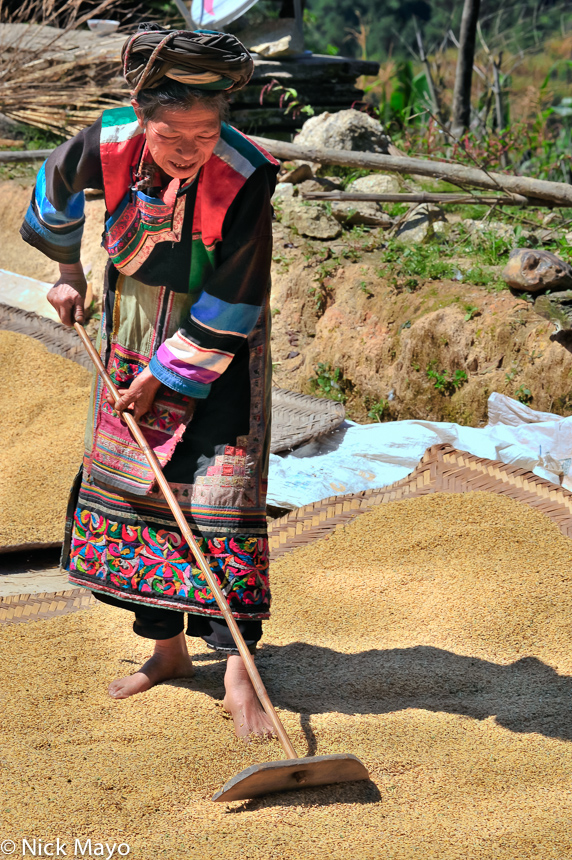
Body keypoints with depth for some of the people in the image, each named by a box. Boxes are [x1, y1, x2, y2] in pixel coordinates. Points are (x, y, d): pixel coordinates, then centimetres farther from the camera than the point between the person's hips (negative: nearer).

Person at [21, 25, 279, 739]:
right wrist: (68, 271, 17)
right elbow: (55, 186, 7)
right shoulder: (108, 145, -19)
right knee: (134, 488, 9)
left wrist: (163, 374, -16)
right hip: (132, 344, 4)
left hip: (218, 355, -4)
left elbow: (232, 305, -22)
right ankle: (166, 648, 22)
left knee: (221, 495, -10)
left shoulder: (245, 179, -28)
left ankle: (237, 670, -7)